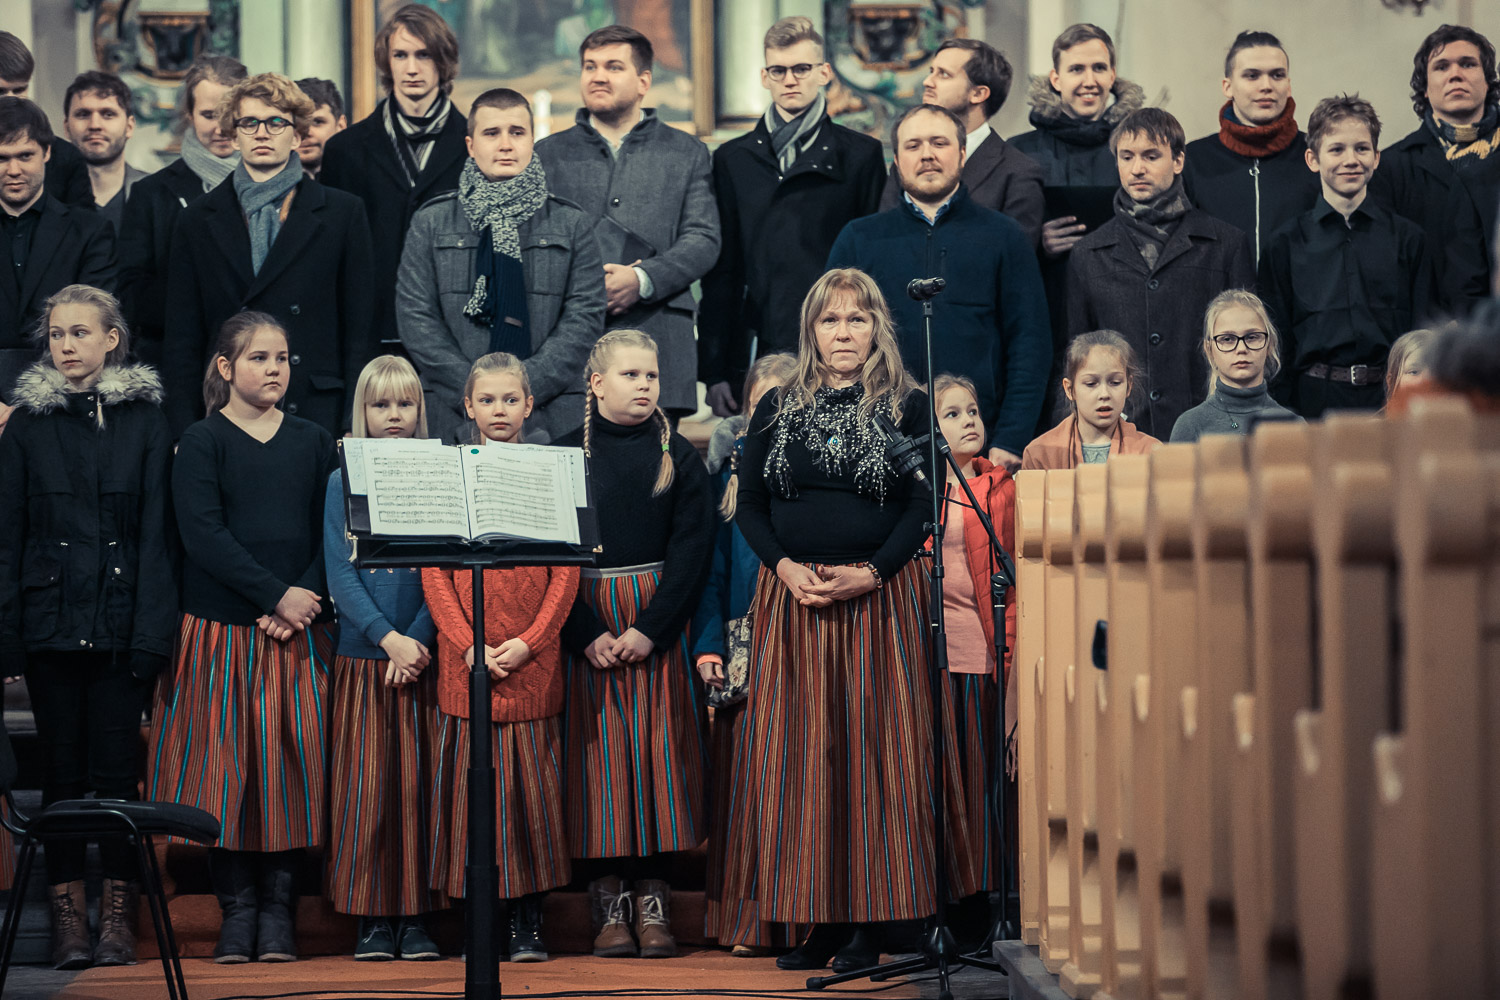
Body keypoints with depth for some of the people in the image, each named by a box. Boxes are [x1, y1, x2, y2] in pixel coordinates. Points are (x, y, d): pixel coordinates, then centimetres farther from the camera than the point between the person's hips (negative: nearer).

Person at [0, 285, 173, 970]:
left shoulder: (145, 421, 5)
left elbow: (156, 533, 1)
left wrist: (151, 630, -7)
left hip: (121, 623, -1)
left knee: (117, 769, -1)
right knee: (64, 768, 3)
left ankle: (118, 915, 5)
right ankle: (68, 914, 8)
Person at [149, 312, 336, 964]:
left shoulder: (314, 444, 11)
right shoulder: (202, 443, 1)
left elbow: (332, 534, 5)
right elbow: (203, 536, -9)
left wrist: (301, 605, -10)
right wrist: (275, 594, -15)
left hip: (299, 632, 2)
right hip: (221, 631, -2)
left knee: (293, 762, -1)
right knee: (225, 763, -2)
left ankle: (279, 906, 7)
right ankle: (236, 909, 6)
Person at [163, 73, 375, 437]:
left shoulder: (342, 213, 9)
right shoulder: (198, 220, 12)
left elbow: (359, 333, 6)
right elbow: (182, 341, 10)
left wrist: (353, 430, -2)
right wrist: (185, 435, 1)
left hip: (317, 413, -1)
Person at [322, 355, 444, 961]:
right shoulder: (343, 483, 6)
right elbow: (340, 574, -2)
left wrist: (417, 640, -12)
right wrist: (387, 637, -13)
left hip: (424, 655, 0)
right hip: (362, 655, 0)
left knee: (418, 781, 0)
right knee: (366, 783, -2)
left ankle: (415, 915, 6)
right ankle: (373, 916, 4)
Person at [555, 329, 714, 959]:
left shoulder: (678, 455, 5)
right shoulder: (566, 454, 3)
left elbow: (693, 548, -1)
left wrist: (650, 628, -12)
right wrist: (587, 634, -12)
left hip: (661, 617, 1)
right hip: (585, 620, 0)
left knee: (658, 752, -3)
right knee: (600, 754, -3)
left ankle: (654, 900, -1)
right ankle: (609, 903, -1)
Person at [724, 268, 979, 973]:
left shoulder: (908, 407, 3)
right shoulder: (776, 410, 11)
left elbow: (922, 507, -3)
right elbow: (749, 506, 9)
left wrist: (871, 572, -15)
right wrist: (786, 566, -8)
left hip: (879, 598, -2)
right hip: (792, 598, 3)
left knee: (875, 749, -4)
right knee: (795, 752, 0)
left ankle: (869, 920, 1)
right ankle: (816, 915, 6)